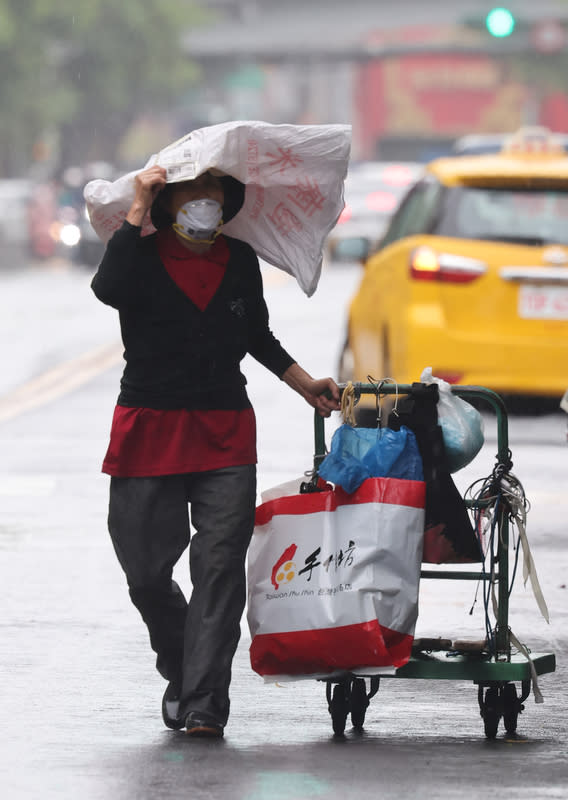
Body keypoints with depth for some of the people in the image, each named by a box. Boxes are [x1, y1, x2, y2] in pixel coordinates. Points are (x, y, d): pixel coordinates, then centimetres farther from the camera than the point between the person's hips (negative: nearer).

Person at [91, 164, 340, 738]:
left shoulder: (240, 261, 8)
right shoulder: (143, 256, -4)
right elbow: (108, 288, -28)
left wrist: (305, 385, 21)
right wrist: (137, 209, -24)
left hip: (225, 432, 2)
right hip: (149, 428, -2)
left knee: (219, 567, -9)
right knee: (144, 570, 2)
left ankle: (204, 706, -10)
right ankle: (180, 672, 29)